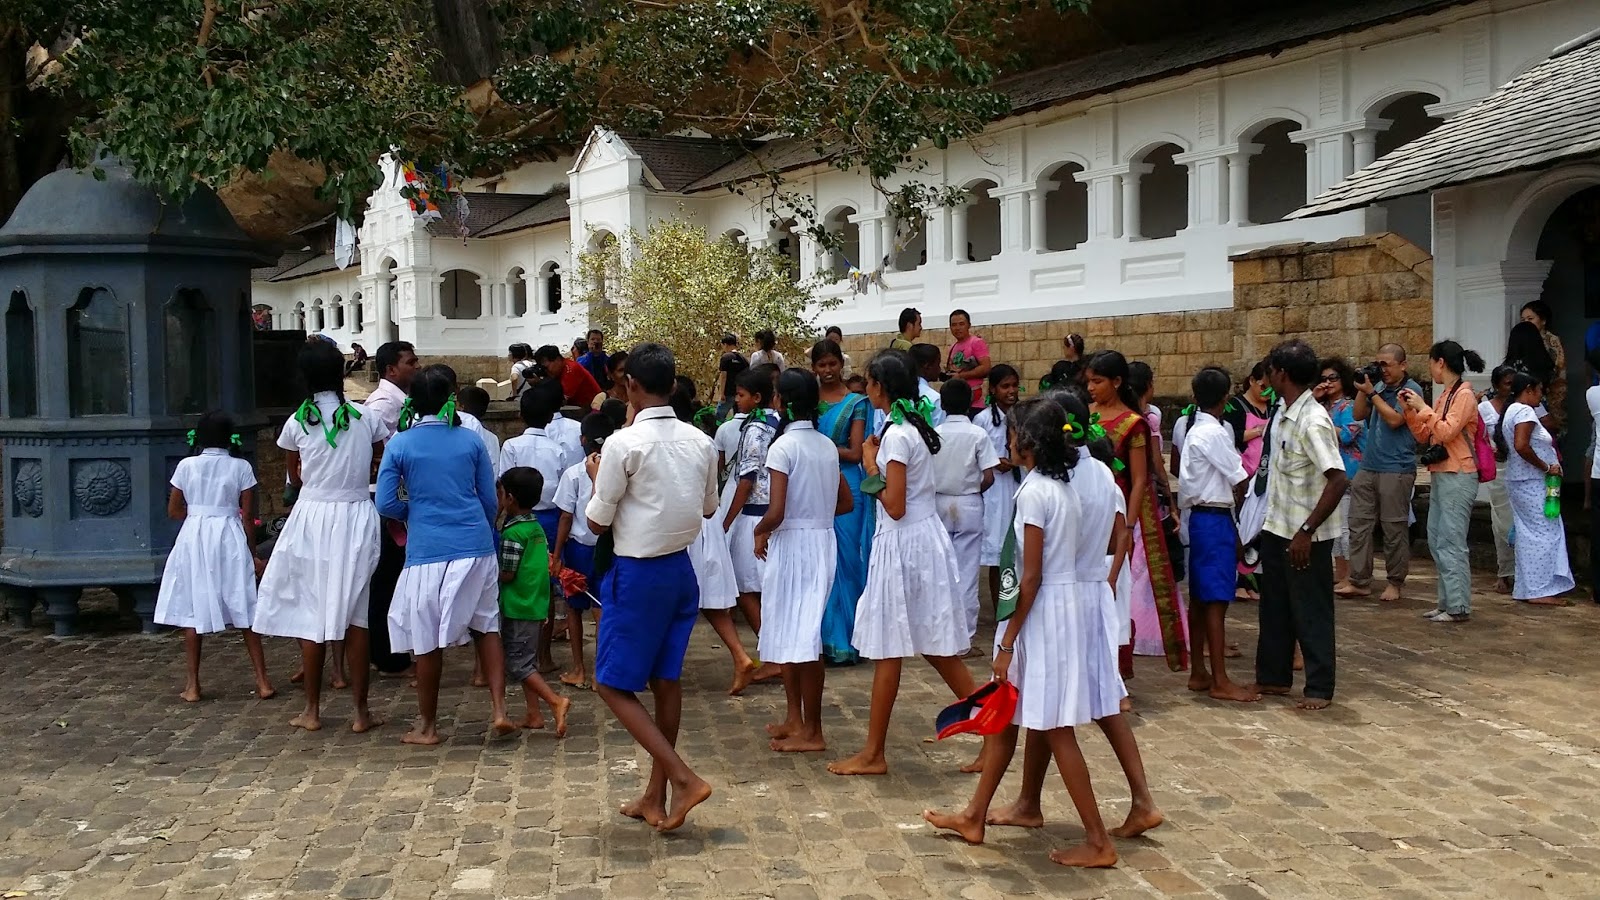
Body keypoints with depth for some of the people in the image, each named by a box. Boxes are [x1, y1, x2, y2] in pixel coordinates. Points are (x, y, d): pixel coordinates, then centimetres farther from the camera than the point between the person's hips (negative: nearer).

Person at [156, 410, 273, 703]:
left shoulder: (186, 466, -1)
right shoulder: (241, 468, -3)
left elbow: (173, 510, 6)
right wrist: (251, 551, 7)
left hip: (194, 539, 0)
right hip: (230, 539, 0)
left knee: (193, 612, 7)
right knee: (244, 612, 6)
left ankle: (193, 685, 9)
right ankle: (262, 681, 6)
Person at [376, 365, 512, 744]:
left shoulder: (399, 445, -3)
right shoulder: (470, 440, 2)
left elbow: (385, 504, -5)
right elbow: (490, 499, 7)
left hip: (427, 551, -2)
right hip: (475, 546, 2)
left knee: (427, 641, 8)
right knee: (486, 626, 15)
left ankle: (428, 726, 18)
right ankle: (499, 710, 8)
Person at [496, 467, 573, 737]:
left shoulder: (513, 533, -17)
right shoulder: (537, 528, 10)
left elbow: (506, 574, -16)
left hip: (517, 607, -9)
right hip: (536, 605, 9)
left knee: (517, 663, -5)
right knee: (526, 661, 16)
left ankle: (555, 702, -17)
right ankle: (534, 714, 16)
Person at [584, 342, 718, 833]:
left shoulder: (624, 443, -18)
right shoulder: (699, 441, 1)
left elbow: (597, 522, -10)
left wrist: (599, 477, 6)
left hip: (638, 574, -7)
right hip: (681, 568, 7)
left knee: (614, 685, 3)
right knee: (666, 680, 14)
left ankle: (684, 779, -9)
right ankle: (656, 796, 23)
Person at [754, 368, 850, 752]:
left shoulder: (783, 446, -15)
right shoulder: (828, 446, 8)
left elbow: (776, 512, -21)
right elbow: (846, 502, 15)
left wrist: (760, 531, -2)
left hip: (792, 544, -8)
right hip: (823, 541, 8)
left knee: (801, 637, 0)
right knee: (790, 632, 18)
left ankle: (812, 732, 6)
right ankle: (796, 719, 26)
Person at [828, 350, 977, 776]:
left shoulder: (896, 435, -18)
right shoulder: (915, 425, 10)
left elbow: (894, 506, -19)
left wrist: (871, 466, -8)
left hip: (903, 544, -9)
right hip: (926, 537, 9)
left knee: (887, 649, 0)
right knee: (934, 644, 15)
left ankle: (874, 753, 8)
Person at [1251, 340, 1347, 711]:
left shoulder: (1313, 422, -22)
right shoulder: (1283, 413, 6)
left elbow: (1337, 480, -27)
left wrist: (1306, 531, -25)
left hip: (1306, 536, -9)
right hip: (1277, 527, 9)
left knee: (1311, 612, 2)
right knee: (1274, 606, 18)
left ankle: (1319, 688, 14)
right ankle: (1273, 677, 30)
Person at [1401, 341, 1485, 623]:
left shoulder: (1464, 395, -9)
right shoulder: (1443, 395, 15)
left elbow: (1446, 432, -20)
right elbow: (1424, 436, 17)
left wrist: (1423, 407, -13)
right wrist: (1410, 410, 7)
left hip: (1458, 477, -9)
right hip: (1440, 475, 9)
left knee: (1451, 543, -9)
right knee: (1436, 541, 12)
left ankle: (1459, 607, -6)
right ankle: (1447, 601, 18)